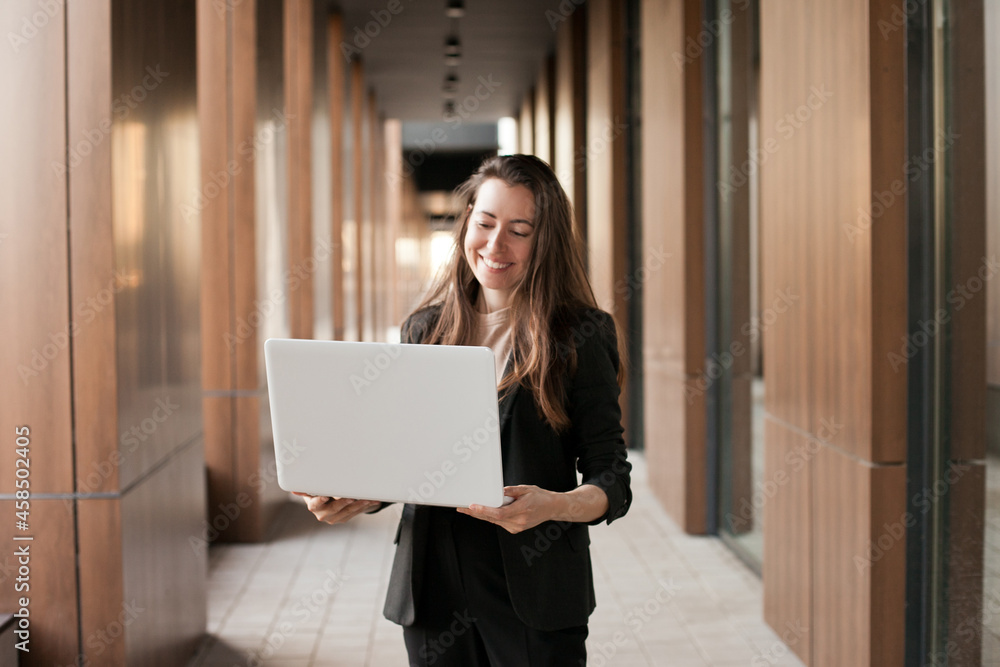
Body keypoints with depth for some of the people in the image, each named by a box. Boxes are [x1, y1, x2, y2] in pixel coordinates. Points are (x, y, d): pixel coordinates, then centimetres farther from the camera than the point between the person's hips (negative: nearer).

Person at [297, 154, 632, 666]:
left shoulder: (580, 336, -4)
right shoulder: (424, 331, 7)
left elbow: (611, 481, -6)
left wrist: (550, 505, -25)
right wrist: (353, 497, -8)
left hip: (535, 596, -3)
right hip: (433, 586, 3)